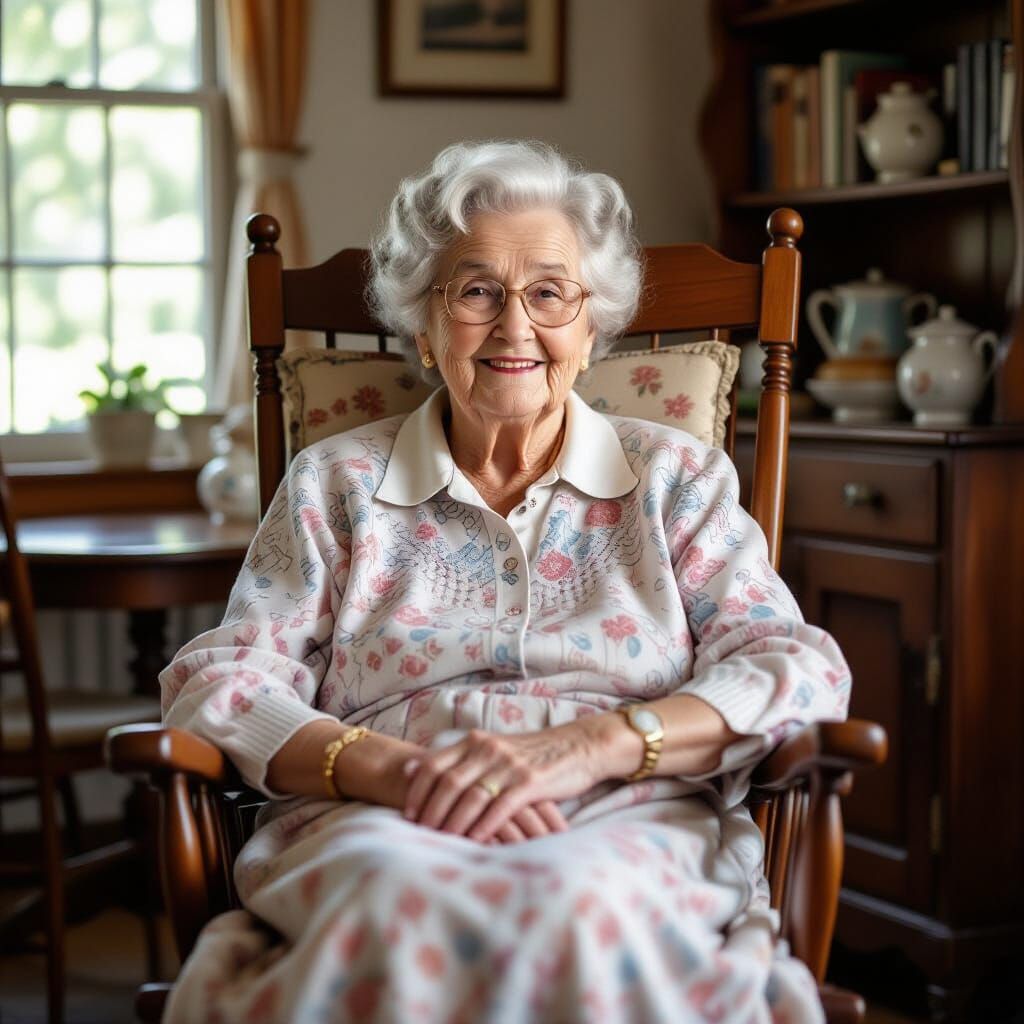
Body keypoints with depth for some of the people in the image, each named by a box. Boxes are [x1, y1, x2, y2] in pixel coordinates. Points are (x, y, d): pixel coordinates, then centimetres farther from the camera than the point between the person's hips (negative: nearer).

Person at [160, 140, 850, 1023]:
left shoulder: (676, 479, 17)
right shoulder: (336, 486, 18)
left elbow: (798, 669, 5)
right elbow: (221, 678, 8)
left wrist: (587, 744, -14)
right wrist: (384, 767, -14)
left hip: (627, 826, 1)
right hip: (376, 827, 0)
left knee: (582, 906, -37)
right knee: (396, 901, -38)